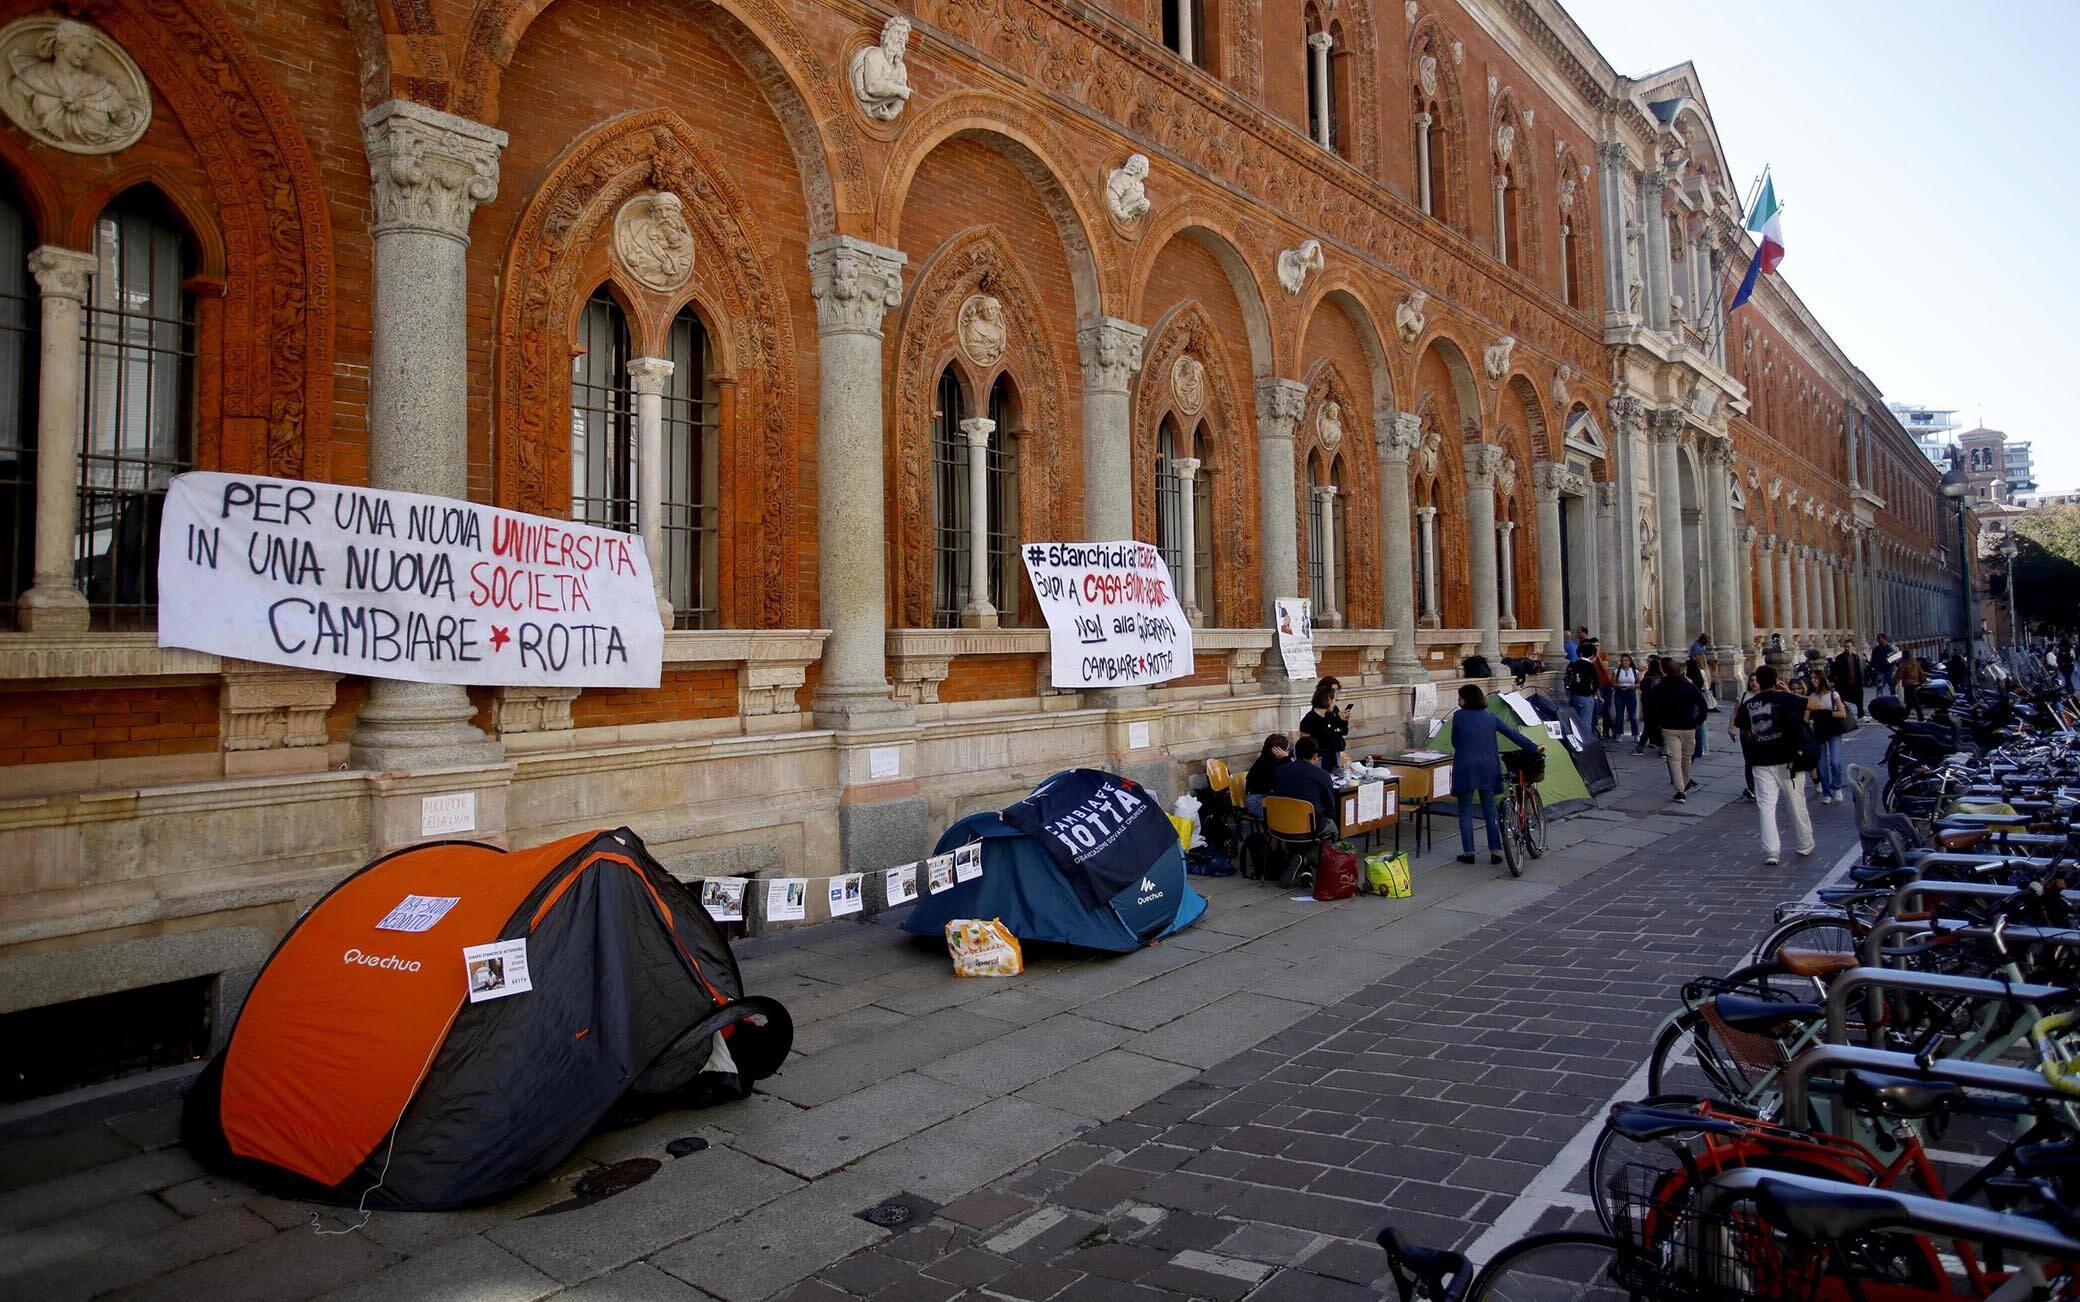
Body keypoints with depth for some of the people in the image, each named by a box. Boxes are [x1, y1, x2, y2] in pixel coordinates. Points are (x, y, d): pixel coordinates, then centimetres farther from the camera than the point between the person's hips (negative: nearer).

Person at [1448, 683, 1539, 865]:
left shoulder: (1458, 716, -3)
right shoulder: (1491, 717, 7)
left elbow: (1455, 742, 4)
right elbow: (1512, 734, 9)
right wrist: (1534, 748, 18)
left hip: (1465, 769, -3)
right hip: (1488, 769, 3)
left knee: (1465, 812, 4)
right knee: (1490, 812, 11)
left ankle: (1468, 852, 4)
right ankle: (1495, 851, 9)